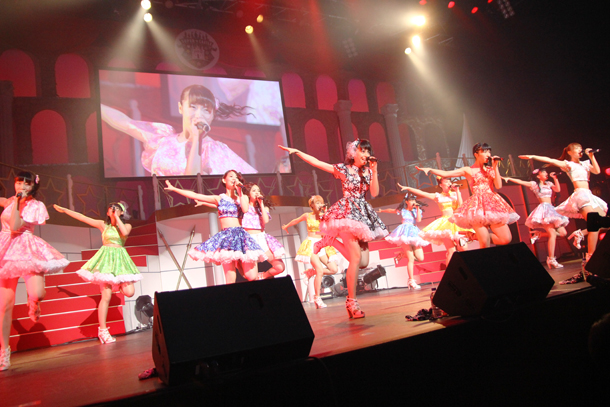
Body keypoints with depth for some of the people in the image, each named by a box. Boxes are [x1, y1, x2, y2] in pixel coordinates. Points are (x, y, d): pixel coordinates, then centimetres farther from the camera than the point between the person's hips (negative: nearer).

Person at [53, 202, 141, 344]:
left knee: (129, 292, -13)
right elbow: (82, 217, 10)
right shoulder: (103, 224, 10)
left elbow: (125, 232, -14)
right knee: (106, 296, -11)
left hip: (120, 259, 2)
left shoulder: (127, 225, 9)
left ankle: (118, 283, 20)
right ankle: (102, 330, -2)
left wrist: (117, 217, -5)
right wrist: (64, 210, 7)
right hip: (106, 258, -1)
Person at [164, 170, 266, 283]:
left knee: (253, 278, -7)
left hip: (241, 235, 2)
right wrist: (174, 189, 10)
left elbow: (245, 209, -5)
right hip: (226, 235, -2)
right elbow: (195, 195, 11)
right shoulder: (219, 198, 14)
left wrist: (239, 190, 2)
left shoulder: (243, 197, 17)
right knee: (230, 281, -13)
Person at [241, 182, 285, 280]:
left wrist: (261, 203, -2)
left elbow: (266, 221, -5)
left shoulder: (263, 207, 15)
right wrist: (239, 191, -16)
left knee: (280, 267, -6)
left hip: (261, 238, 3)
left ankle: (261, 276, 20)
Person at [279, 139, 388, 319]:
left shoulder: (368, 171, 14)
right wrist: (296, 151, -5)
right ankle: (352, 301, -11)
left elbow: (375, 193, 4)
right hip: (347, 212, -6)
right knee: (356, 258, -16)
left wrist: (374, 171, -2)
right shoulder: (343, 169, 1)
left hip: (363, 214, 6)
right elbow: (316, 162, 0)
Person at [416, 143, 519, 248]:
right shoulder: (468, 170, 9)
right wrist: (430, 169, -9)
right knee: (484, 244, -14)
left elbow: (498, 186, 2)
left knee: (506, 239, -5)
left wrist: (495, 167, 1)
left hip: (493, 204, 4)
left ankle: (478, 236, 15)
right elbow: (445, 173, 4)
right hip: (478, 205, -4)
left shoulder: (491, 169, 17)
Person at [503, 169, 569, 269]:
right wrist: (509, 178, -12)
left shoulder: (549, 184, 22)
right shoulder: (534, 184, 4)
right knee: (552, 233, -17)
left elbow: (558, 189, 10)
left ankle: (539, 234, 11)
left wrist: (555, 178, 8)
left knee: (563, 233, 0)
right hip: (544, 209, -7)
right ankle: (551, 259, -16)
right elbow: (521, 182, -3)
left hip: (551, 210, 7)